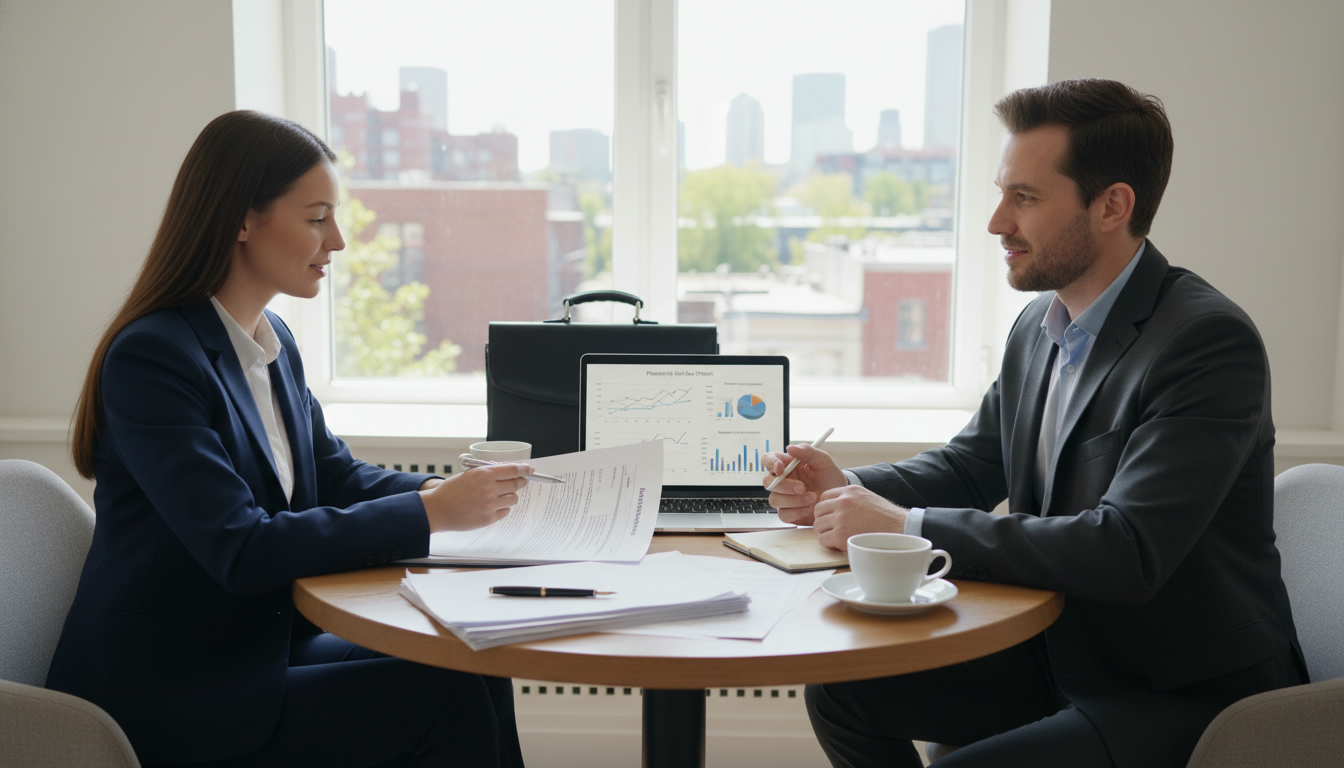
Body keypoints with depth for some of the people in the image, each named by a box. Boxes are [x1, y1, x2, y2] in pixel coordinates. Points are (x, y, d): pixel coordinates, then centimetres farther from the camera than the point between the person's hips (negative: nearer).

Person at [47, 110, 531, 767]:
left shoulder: (275, 343, 7)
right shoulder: (150, 356, -20)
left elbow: (335, 476, 13)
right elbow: (241, 552, -27)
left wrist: (445, 489, -7)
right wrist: (429, 513, -26)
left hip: (258, 645, 8)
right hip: (162, 695, -8)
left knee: (480, 676, -8)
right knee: (447, 706, -18)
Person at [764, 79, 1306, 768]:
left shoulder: (1208, 342, -23)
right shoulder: (1039, 325, 4)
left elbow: (1124, 552, -31)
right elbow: (969, 464, 13)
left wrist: (908, 527, -29)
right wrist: (848, 489, -7)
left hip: (1187, 694, -7)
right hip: (1061, 653, 8)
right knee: (840, 687, 1)